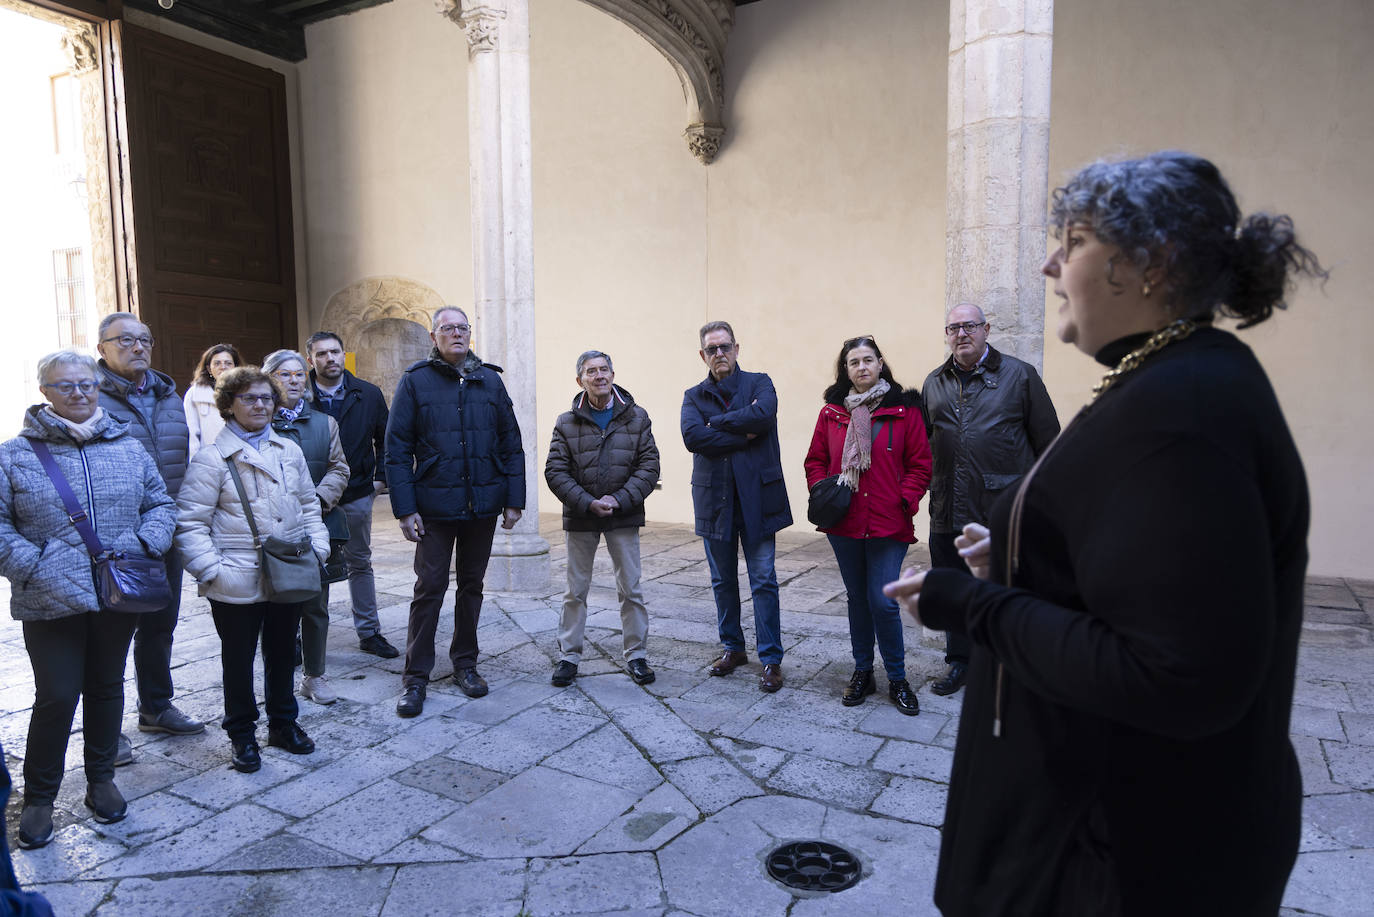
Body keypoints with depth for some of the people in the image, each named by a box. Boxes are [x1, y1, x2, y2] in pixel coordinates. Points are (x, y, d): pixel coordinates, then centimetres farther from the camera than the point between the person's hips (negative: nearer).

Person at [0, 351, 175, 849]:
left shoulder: (128, 448, 6)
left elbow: (160, 505, 10)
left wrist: (146, 545, -6)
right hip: (51, 602, -3)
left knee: (107, 687, 15)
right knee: (56, 697, 0)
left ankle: (100, 779, 33)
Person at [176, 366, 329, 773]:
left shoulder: (289, 450, 8)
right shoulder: (211, 460, -7)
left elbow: (308, 504, 17)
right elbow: (190, 523, -8)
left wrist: (316, 548, 7)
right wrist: (212, 570, -15)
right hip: (239, 584, -4)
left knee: (283, 653, 18)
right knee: (239, 661, 10)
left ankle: (283, 723, 35)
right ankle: (242, 735, 28)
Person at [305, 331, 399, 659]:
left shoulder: (368, 394, 2)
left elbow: (385, 438, 12)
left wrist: (380, 478, 5)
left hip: (357, 495, 2)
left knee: (360, 564, 12)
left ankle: (369, 632, 22)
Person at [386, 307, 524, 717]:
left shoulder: (490, 380, 6)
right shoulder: (415, 381, -2)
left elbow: (511, 444, 7)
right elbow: (397, 449, -5)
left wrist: (514, 499, 2)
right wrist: (405, 509, -11)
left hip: (483, 505, 3)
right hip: (435, 506, -3)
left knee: (472, 585, 13)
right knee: (430, 587, 2)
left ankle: (465, 662, 28)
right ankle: (416, 676, 14)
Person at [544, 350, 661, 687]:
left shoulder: (637, 418, 2)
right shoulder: (567, 423, 1)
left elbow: (649, 466, -2)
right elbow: (555, 472, -4)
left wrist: (619, 500, -14)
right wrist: (588, 503, -15)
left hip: (624, 517, 0)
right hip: (580, 519, 0)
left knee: (630, 589, 6)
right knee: (575, 591, 9)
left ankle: (636, 655, 18)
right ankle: (569, 656, 20)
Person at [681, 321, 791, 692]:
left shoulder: (759, 383, 4)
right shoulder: (694, 396, 8)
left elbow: (764, 414, -20)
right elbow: (692, 436, -12)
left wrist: (716, 422, -11)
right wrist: (745, 434, -14)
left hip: (756, 495, -3)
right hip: (714, 498, 3)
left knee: (763, 581, 0)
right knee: (722, 581, 13)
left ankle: (771, 659, 9)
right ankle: (732, 647, 29)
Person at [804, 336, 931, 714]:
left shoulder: (904, 410, -1)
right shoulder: (831, 413, 6)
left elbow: (920, 464, 1)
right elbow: (815, 461, 12)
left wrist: (906, 500, -10)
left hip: (888, 525, -3)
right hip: (844, 525, 3)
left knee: (883, 601, -4)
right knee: (858, 598, 15)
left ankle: (897, 679, 15)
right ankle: (862, 672, 29)